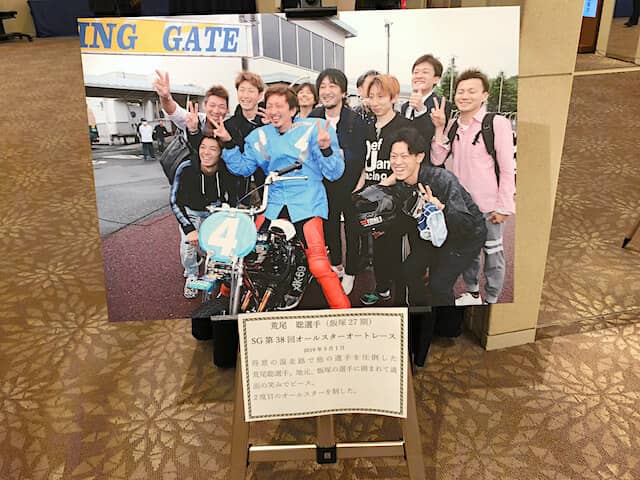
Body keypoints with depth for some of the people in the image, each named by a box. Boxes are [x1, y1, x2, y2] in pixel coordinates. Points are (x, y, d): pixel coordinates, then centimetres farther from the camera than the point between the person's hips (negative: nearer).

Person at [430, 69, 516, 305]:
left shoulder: (498, 123, -11)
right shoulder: (452, 125, 5)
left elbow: (507, 169, -11)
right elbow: (437, 160, -2)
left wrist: (503, 206, -13)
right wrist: (439, 128, -10)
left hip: (488, 205, -5)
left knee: (492, 252, 7)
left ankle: (491, 300, 22)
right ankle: (472, 293, 37)